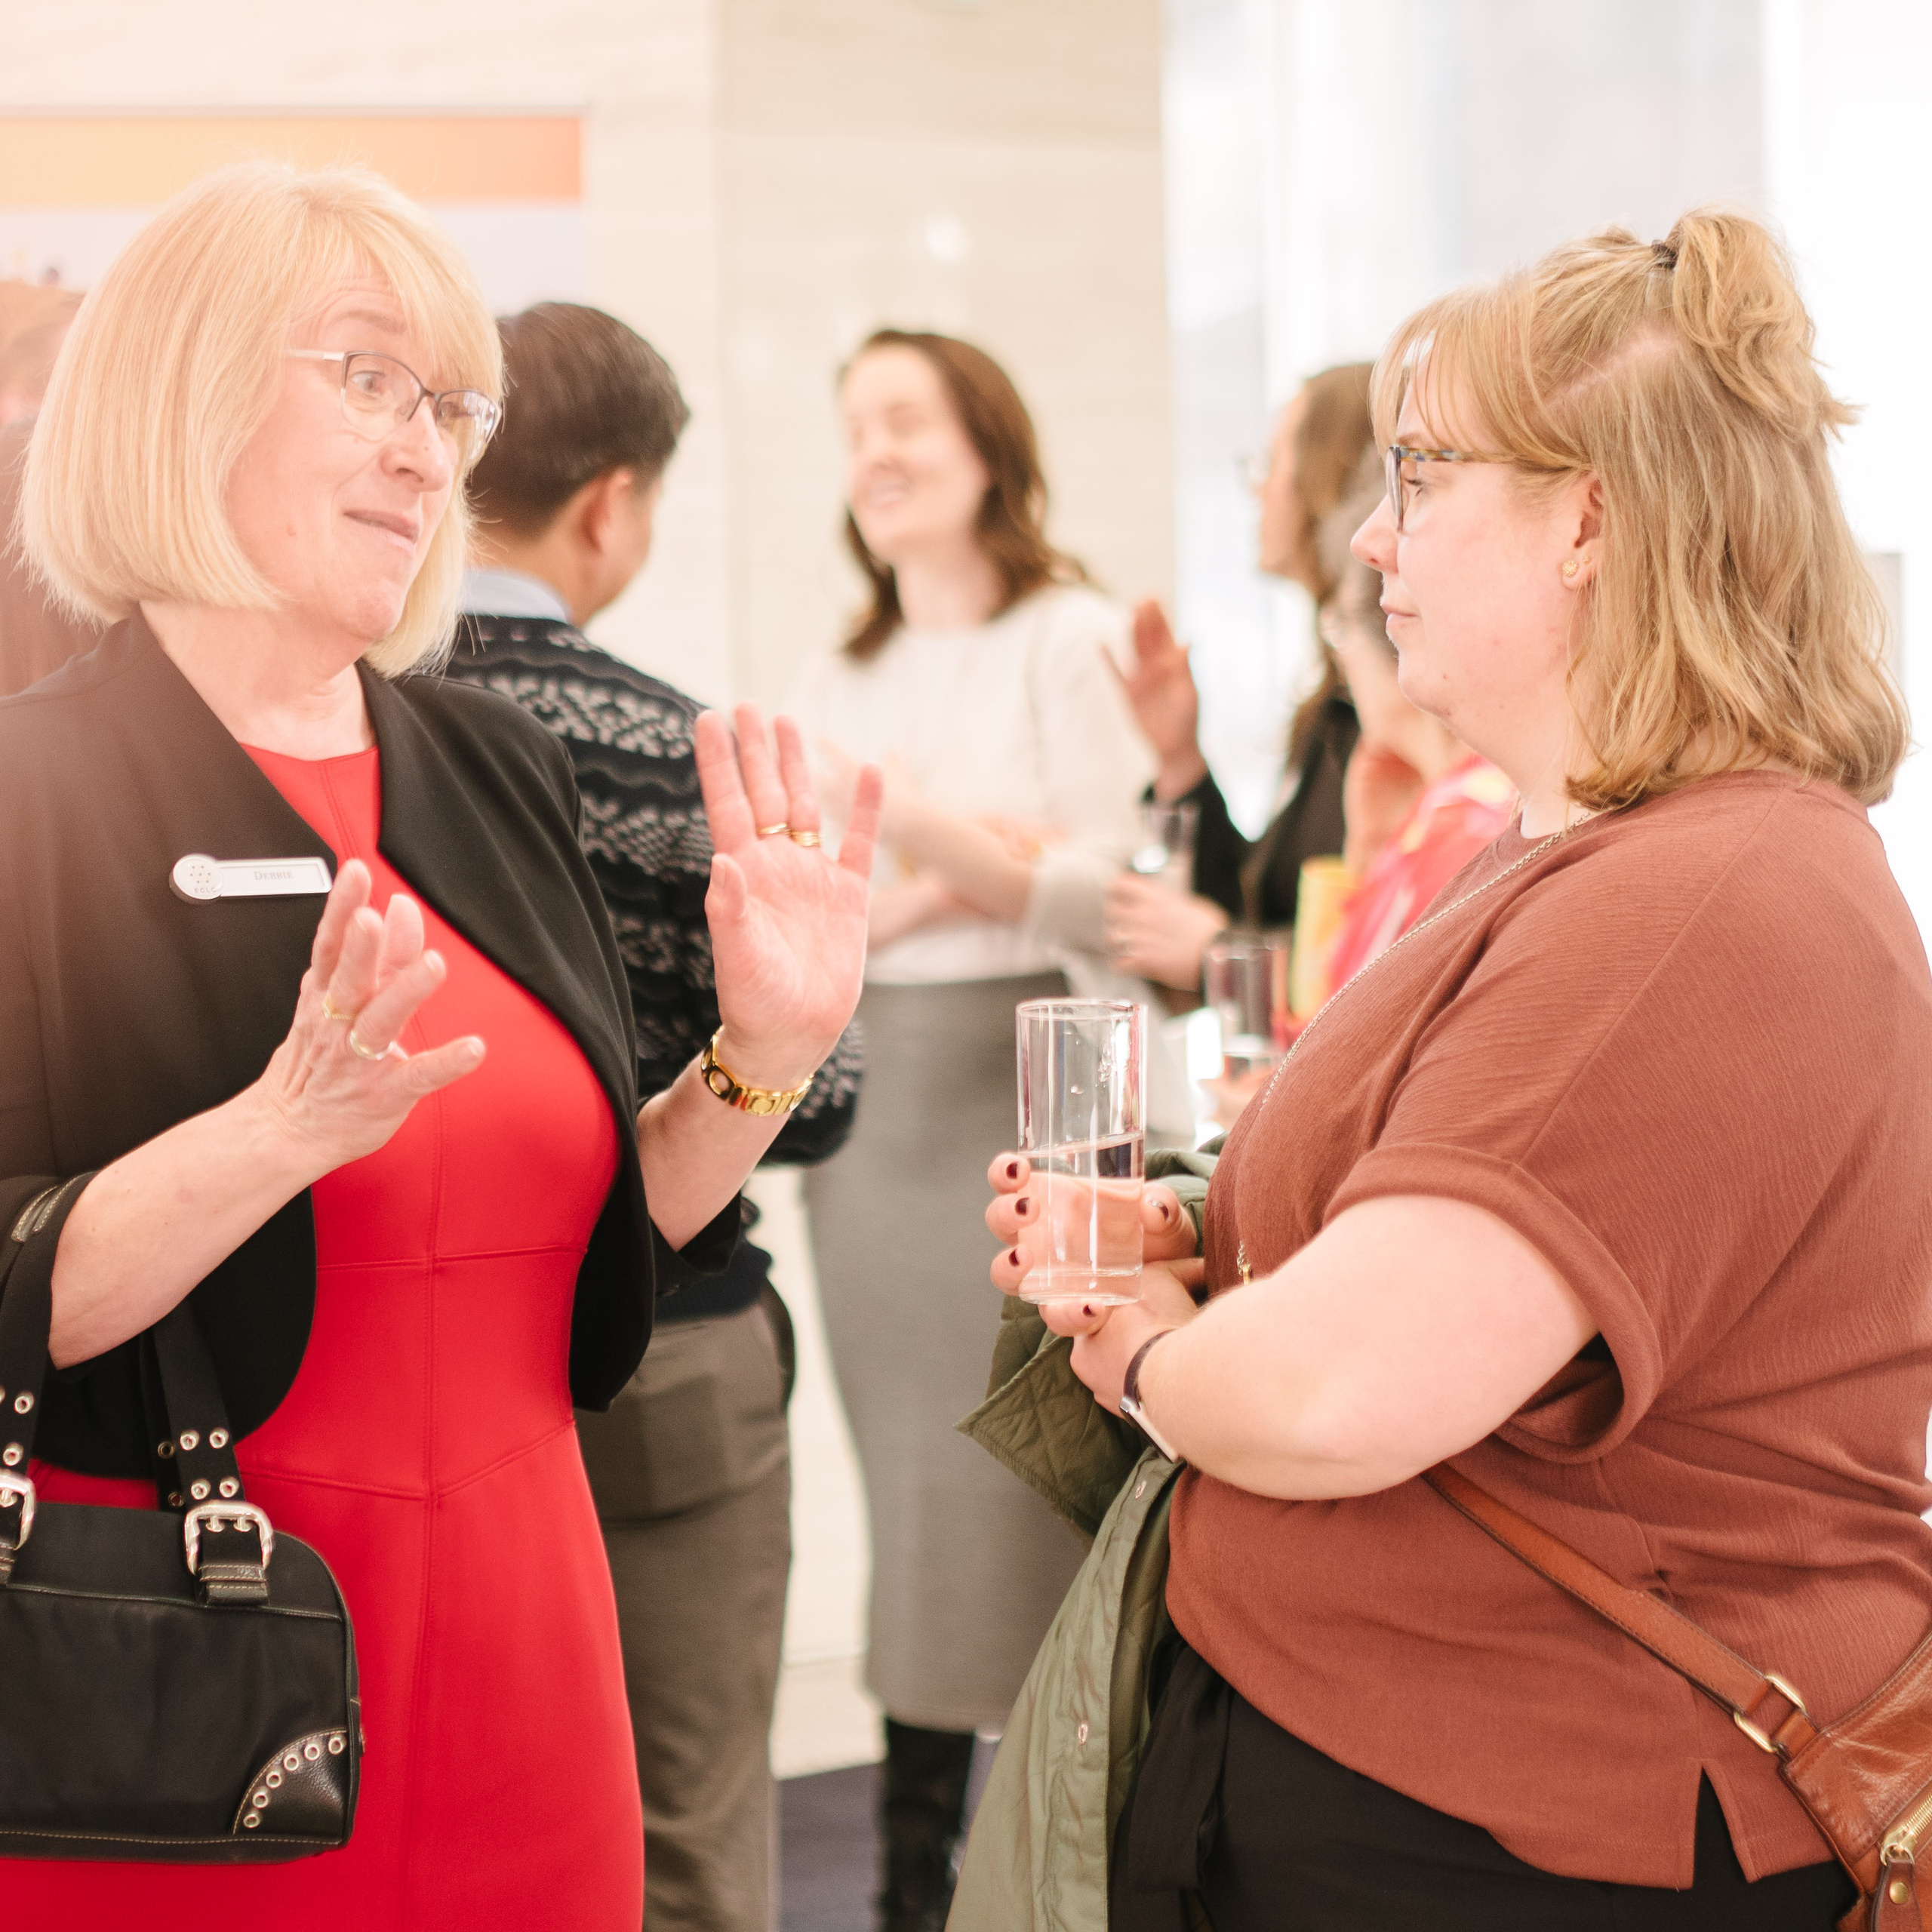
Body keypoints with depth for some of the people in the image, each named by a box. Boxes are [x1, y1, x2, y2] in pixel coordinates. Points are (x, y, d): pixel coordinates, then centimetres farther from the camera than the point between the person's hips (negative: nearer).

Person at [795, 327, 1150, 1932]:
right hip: (867, 1099, 6)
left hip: (1017, 1093, -5)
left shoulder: (1072, 639, -2)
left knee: (1028, 1507, -7)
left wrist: (913, 823, -16)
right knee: (906, 1488, 8)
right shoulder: (850, 678, 17)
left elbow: (1105, 897, -9)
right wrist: (937, 884, -8)